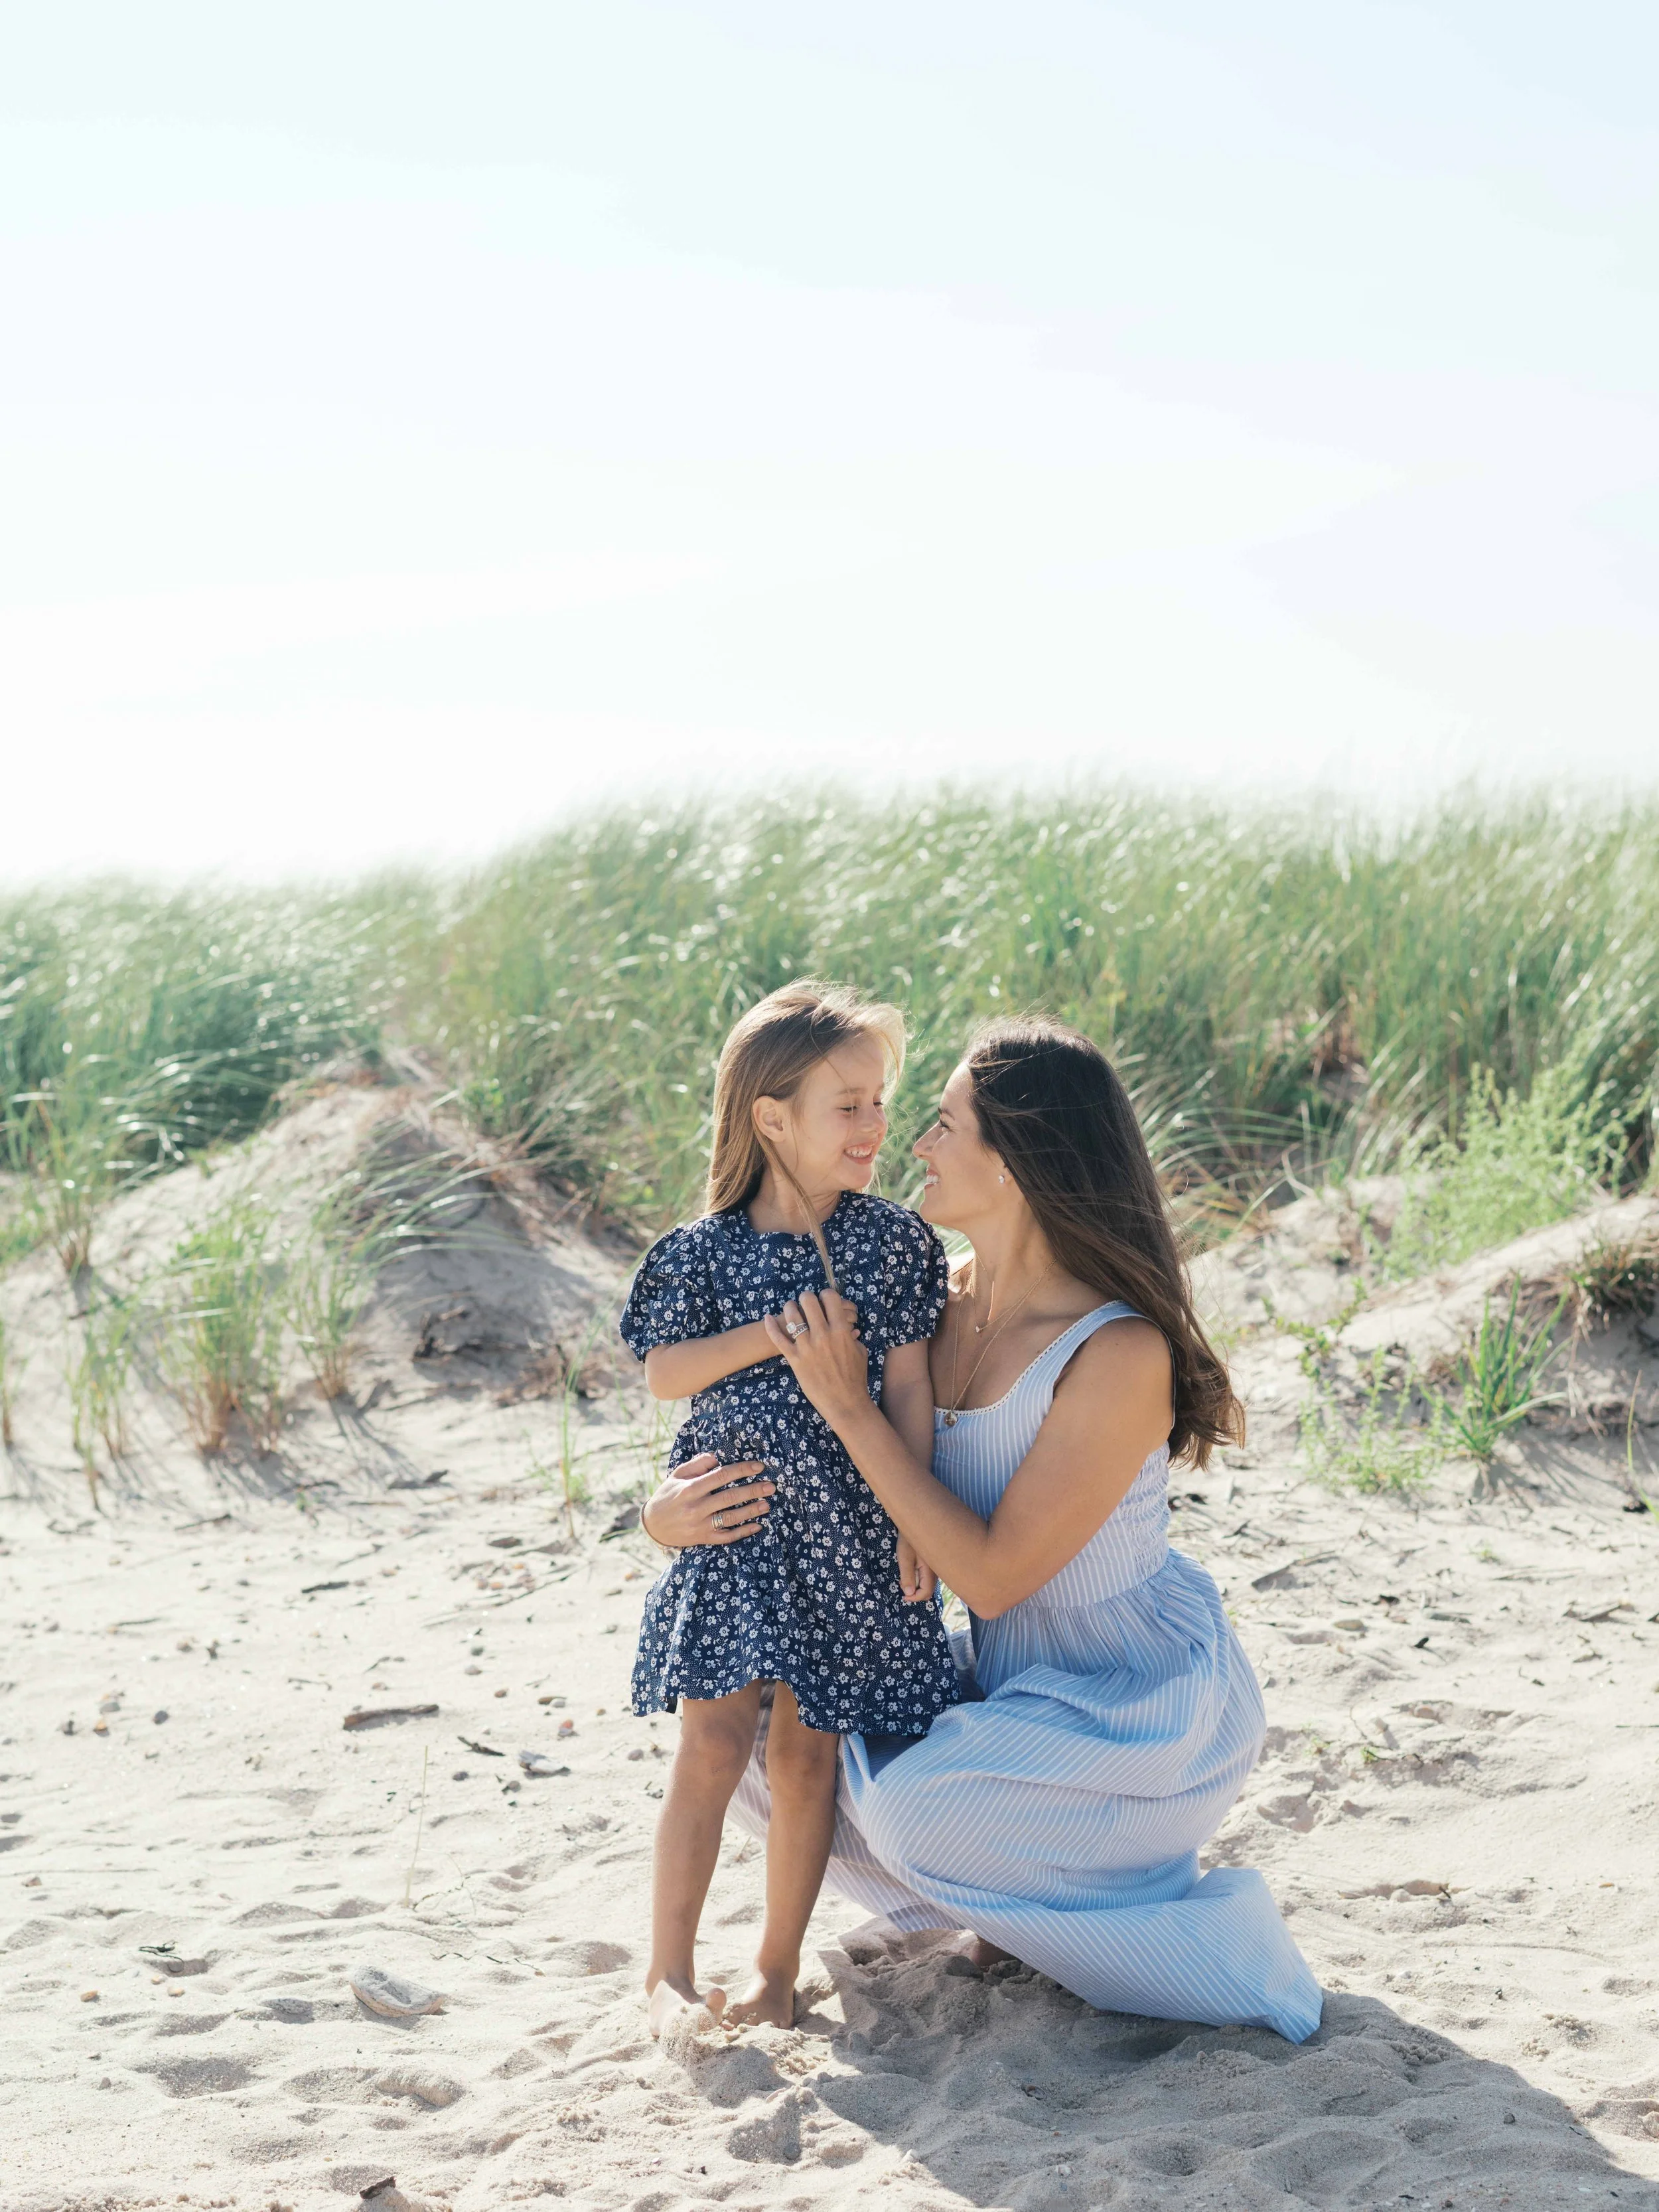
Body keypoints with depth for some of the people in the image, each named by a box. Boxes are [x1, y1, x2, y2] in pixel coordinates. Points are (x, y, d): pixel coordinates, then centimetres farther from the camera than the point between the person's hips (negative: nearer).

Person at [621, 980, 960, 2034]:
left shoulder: (893, 1240, 0)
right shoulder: (706, 1252, -3)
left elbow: (909, 1384, 1)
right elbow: (664, 1373, -1)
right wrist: (770, 1336, -14)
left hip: (846, 1531, 1)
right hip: (737, 1522, -1)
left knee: (808, 1750, 7)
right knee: (714, 1740, -4)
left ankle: (779, 1968, 20)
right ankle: (671, 1969, 7)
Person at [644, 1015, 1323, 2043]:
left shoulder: (1121, 1352, -28)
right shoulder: (936, 1308, -6)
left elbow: (993, 1573, -27)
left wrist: (852, 1407, -27)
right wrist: (679, 1501, -18)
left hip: (1146, 1701, -8)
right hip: (1023, 1681, 8)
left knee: (916, 1807, -27)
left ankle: (1202, 1940, -5)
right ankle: (1025, 1909, 12)